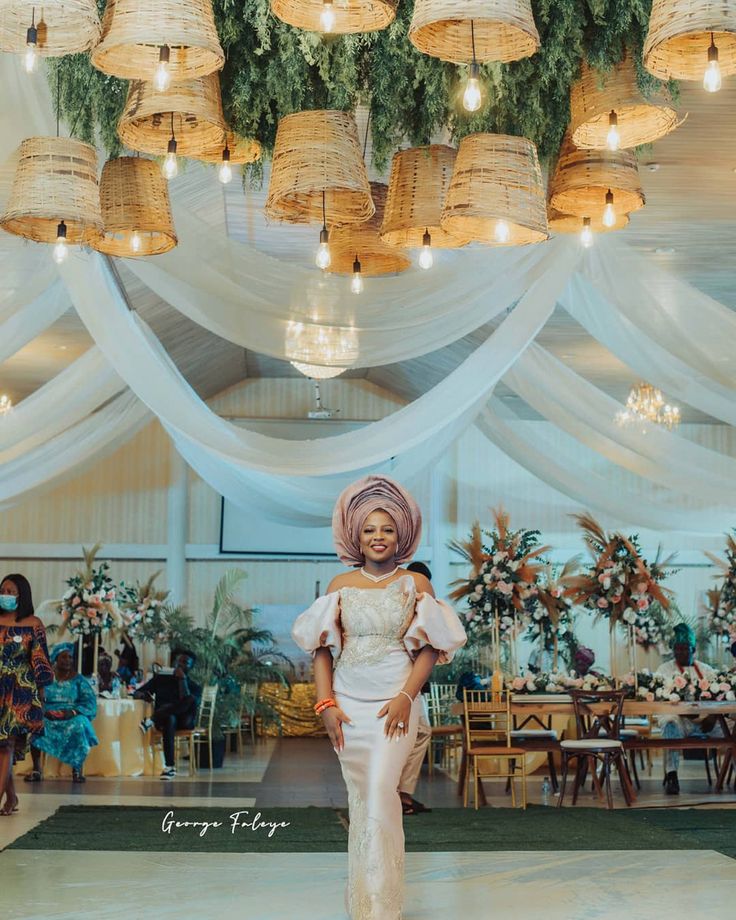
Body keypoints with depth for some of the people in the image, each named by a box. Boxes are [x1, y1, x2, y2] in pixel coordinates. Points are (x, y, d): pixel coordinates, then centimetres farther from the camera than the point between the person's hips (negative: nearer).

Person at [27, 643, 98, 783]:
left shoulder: (79, 680, 7)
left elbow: (90, 702, -3)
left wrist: (72, 712, -20)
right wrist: (44, 711, -21)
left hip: (73, 718, -1)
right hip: (48, 717, 1)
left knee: (79, 725, -36)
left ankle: (77, 770, -25)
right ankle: (36, 770, -24)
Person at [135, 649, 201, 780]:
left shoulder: (195, 687, 9)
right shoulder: (161, 679, 15)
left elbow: (187, 702, -12)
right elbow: (136, 693, 12)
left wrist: (182, 679, -10)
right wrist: (143, 696, -11)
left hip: (183, 721, 0)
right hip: (163, 719, 0)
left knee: (191, 700, -33)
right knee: (170, 719, -40)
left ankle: (151, 721, -38)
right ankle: (170, 767, -43)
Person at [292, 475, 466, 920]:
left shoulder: (416, 584, 3)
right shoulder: (341, 586, 7)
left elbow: (429, 648, -1)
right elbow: (322, 648, 5)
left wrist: (406, 696, -13)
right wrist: (326, 703, -5)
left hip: (395, 701, -2)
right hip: (349, 702, 2)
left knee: (380, 793, -15)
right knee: (360, 796, 8)